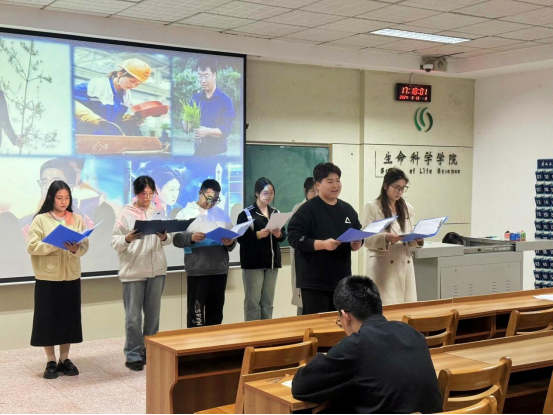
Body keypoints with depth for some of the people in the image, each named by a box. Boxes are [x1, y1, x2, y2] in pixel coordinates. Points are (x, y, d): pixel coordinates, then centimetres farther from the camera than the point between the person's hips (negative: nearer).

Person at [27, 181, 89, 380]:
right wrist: (56, 244, -22)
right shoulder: (40, 220, -3)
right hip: (47, 277, -3)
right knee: (48, 318, 1)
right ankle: (51, 362, 12)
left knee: (69, 317, 7)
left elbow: (85, 246, 1)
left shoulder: (77, 219, 6)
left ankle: (64, 359, 19)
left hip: (71, 276, 3)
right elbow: (32, 247, -10)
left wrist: (75, 249, -22)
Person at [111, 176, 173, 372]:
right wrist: (127, 239, -26)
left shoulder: (159, 211, 6)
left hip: (157, 269, 4)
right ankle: (133, 356, 9)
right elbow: (114, 242, -7)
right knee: (133, 316, -1)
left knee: (153, 313, 11)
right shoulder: (126, 214, -4)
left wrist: (164, 237, -15)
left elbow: (170, 239, 7)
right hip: (133, 271, -3)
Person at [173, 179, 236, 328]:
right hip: (197, 271, -4)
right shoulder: (186, 213, 2)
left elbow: (233, 240, 14)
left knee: (216, 311, 11)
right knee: (196, 310, -2)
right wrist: (191, 237, -23)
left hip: (220, 270, 4)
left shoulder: (222, 214, 15)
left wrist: (230, 243, -8)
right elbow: (176, 239, -5)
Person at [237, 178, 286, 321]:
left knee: (268, 302, 10)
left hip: (272, 262, 5)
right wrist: (257, 235, -23)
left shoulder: (276, 213, 12)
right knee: (253, 301, -3)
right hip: (253, 262, -5)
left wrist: (279, 234, -12)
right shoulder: (246, 214, -4)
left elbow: (284, 235, 9)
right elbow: (241, 238, -10)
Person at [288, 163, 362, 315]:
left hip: (342, 280, 6)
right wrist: (323, 244, -25)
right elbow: (294, 238, -15)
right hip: (314, 282, -6)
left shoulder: (348, 209, 11)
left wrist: (357, 244, -4)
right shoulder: (307, 210, -9)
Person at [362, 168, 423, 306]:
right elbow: (367, 240, -7)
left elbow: (411, 239, 15)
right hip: (382, 266, -5)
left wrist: (418, 239, -8)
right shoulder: (372, 207, -2)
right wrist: (385, 238, -24)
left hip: (405, 266, 5)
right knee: (385, 306, -7)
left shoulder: (407, 208, 14)